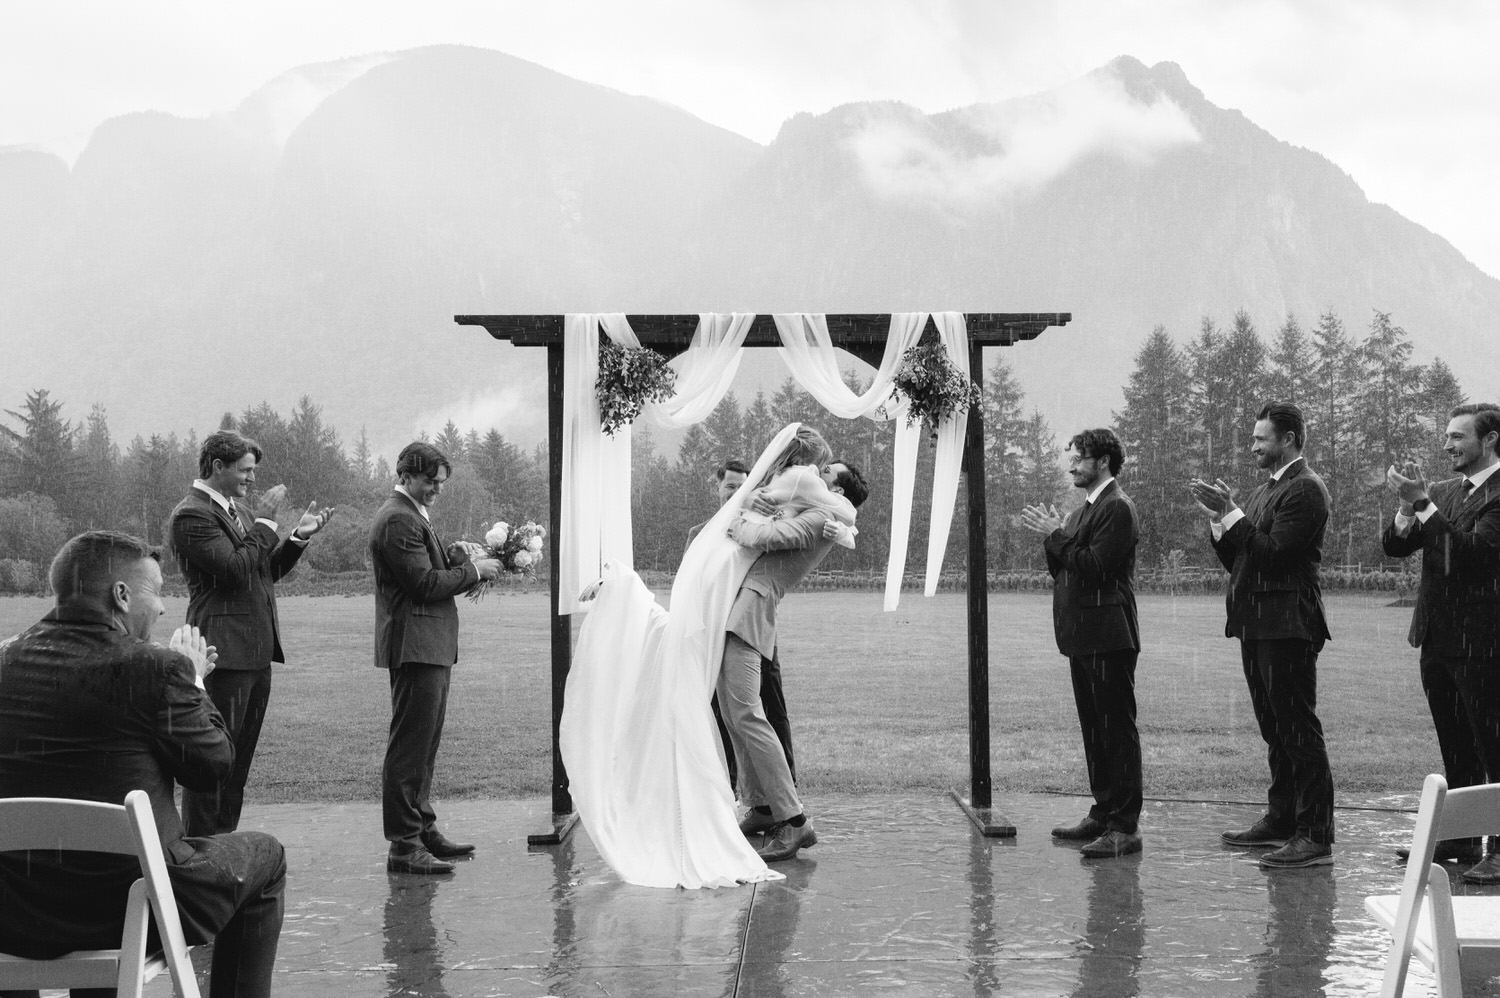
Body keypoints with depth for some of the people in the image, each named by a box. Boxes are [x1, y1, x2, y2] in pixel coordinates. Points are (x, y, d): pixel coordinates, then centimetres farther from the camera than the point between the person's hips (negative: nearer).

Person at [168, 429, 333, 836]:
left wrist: (298, 538, 8)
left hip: (256, 651, 10)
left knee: (239, 758, 14)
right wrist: (265, 523, -15)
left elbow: (266, 571, 20)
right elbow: (235, 568, -21)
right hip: (225, 650, -10)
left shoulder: (236, 509, 18)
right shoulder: (191, 515, -12)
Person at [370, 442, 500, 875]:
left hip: (429, 646, 11)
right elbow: (425, 583, -19)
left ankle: (422, 830, 26)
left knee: (423, 745, 17)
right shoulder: (398, 521, -14)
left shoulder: (412, 516, 20)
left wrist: (465, 567, 8)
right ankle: (404, 847, -8)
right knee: (409, 746, -9)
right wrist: (472, 571, -9)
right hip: (415, 645, -11)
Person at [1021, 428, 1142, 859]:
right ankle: (1103, 813, 22)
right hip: (1083, 636, 10)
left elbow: (1096, 566, -20)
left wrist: (1055, 536, -13)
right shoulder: (1083, 511, 19)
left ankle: (1125, 827, -7)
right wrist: (1051, 537, 2)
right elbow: (1064, 571, 18)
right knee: (1094, 728, 14)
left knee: (1117, 728, -8)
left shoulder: (1117, 508, -11)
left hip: (1108, 637, -10)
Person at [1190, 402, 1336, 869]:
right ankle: (1281, 819, 25)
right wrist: (1218, 516, 4)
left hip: (1287, 624, -10)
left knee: (1298, 728, -8)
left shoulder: (1305, 489, -11)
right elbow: (1235, 559, 18)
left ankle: (1316, 837, -7)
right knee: (1274, 729, 16)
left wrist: (1231, 513, -15)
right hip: (1256, 623, 10)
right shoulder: (1264, 490, 19)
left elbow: (1273, 553, -20)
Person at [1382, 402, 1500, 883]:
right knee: (1455, 747, 15)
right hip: (1437, 638, 8)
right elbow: (1394, 545, 9)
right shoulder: (1445, 493, 13)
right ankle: (1461, 837, 24)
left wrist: (1424, 504, -22)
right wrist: (1408, 505, -9)